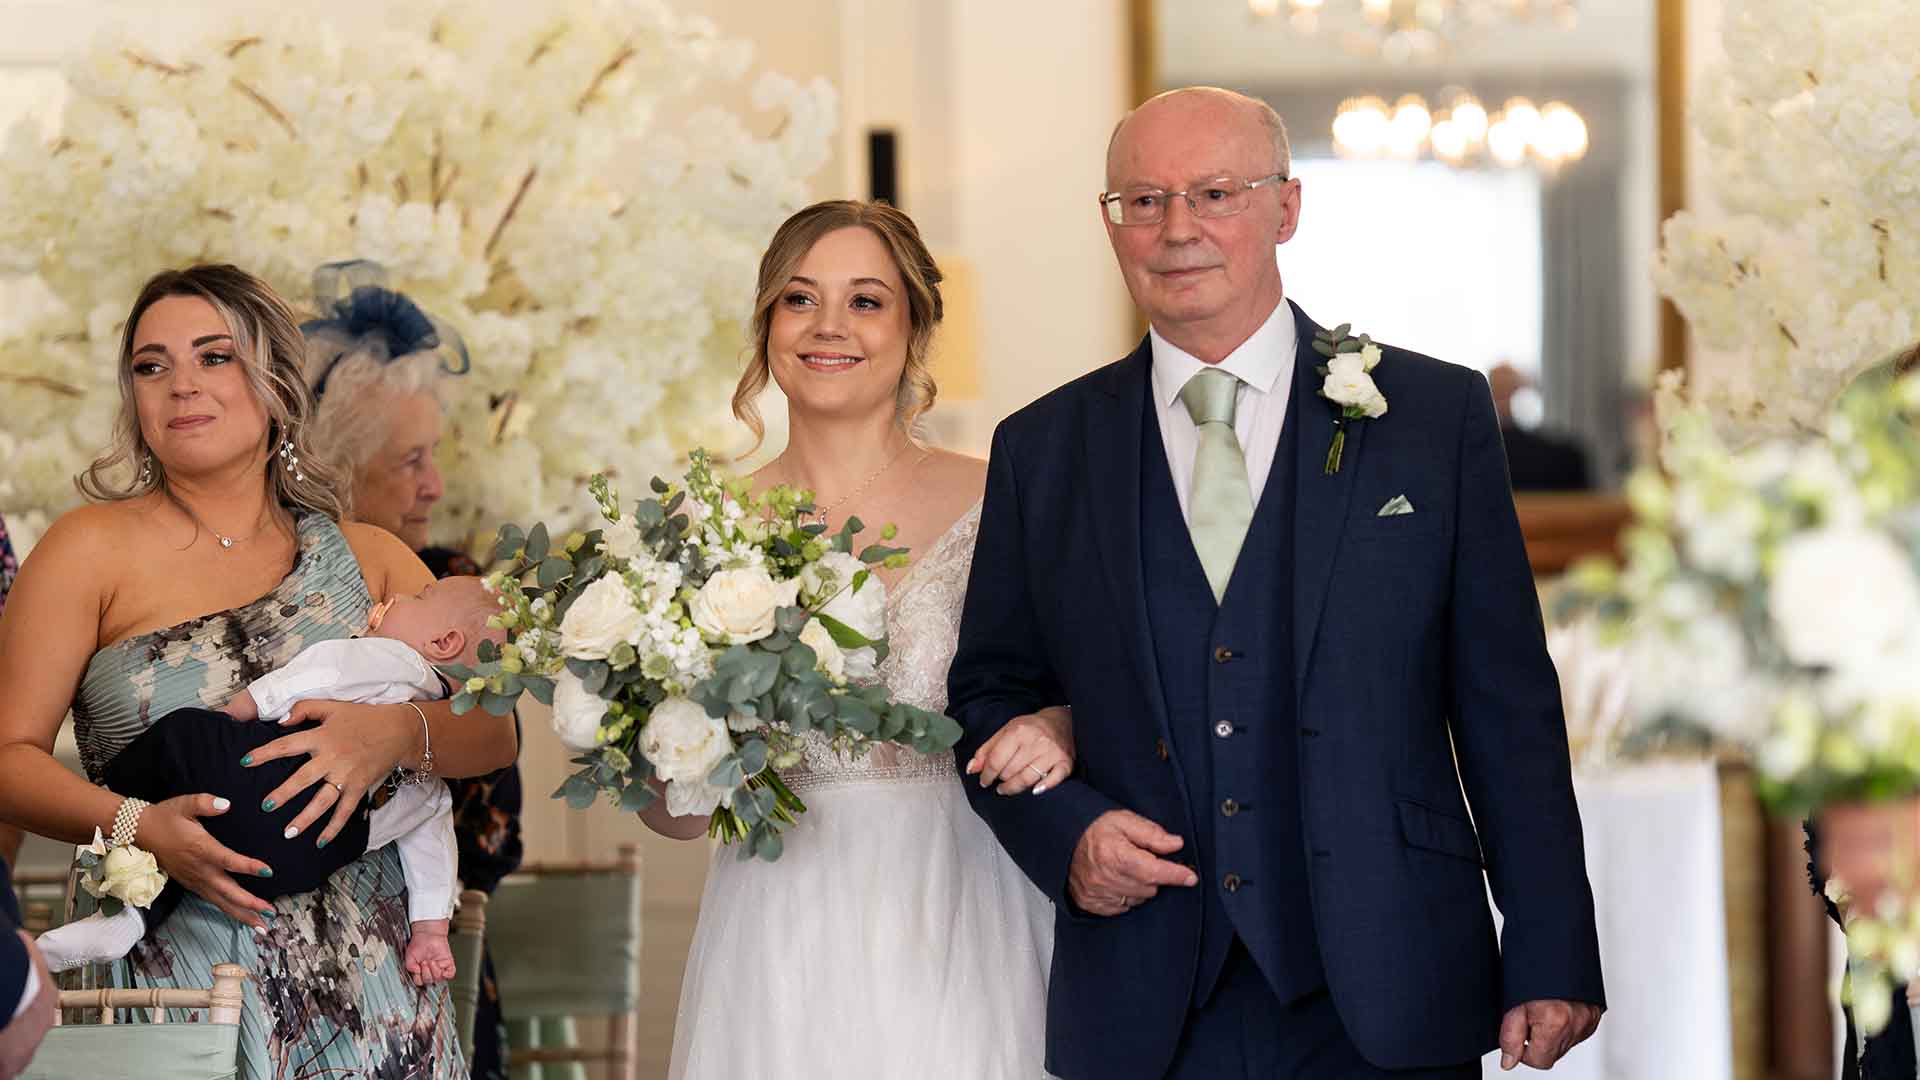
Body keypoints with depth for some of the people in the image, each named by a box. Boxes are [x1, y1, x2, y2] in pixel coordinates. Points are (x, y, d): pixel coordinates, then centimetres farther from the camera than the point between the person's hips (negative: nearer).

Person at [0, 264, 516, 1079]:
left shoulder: (367, 559, 11)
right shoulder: (93, 548, 2)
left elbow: (494, 731, 5)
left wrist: (394, 735, -17)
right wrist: (140, 828, -19)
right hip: (173, 980, -2)